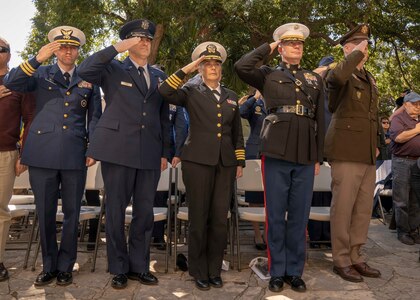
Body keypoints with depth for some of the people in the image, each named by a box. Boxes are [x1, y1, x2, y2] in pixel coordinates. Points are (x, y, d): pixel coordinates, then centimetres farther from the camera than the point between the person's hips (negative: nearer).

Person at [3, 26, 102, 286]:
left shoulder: (88, 79, 11)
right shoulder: (41, 74, 10)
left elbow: (95, 117, 11)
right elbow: (11, 84, -7)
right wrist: (38, 59, -16)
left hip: (75, 155, 0)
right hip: (43, 153, 0)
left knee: (72, 212, 7)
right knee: (45, 213, 7)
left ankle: (65, 266, 21)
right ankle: (49, 266, 23)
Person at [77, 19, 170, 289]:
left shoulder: (159, 76, 17)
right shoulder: (113, 69, 6)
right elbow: (85, 71, -15)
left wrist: (165, 152, 12)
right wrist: (117, 48, -14)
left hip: (150, 154, 4)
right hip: (118, 151, -3)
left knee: (145, 212, 7)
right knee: (116, 211, 4)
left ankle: (139, 265, 22)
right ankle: (119, 268, 18)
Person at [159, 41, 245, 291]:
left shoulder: (231, 97, 16)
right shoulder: (192, 93, 5)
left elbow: (237, 133, 17)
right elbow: (165, 92, -15)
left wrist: (240, 162, 12)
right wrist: (187, 69, -12)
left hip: (225, 164, 3)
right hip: (198, 161, -3)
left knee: (220, 219, 4)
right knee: (199, 218, 3)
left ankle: (215, 270, 20)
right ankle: (200, 272, 18)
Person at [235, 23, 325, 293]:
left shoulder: (315, 79, 16)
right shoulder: (268, 75, 9)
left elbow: (320, 120, 14)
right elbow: (241, 67, -10)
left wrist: (318, 157, 8)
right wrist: (267, 48, 4)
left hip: (306, 156, 3)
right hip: (276, 153, -2)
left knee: (299, 217, 7)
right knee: (276, 216, 4)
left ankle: (295, 271, 20)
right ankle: (277, 272, 17)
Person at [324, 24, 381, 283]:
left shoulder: (370, 79, 21)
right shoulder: (339, 74, -3)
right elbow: (338, 77, -30)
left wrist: (376, 144, 20)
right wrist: (357, 53, -15)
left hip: (367, 154, 8)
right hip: (346, 152, -8)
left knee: (364, 208, 9)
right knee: (343, 207, -3)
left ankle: (355, 256, 20)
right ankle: (341, 260, 8)